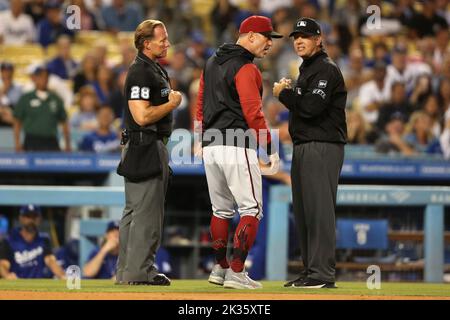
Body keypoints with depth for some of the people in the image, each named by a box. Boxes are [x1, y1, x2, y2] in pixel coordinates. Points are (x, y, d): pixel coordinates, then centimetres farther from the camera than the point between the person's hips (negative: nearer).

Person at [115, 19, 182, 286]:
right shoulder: (141, 72, -16)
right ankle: (140, 271, -7)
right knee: (147, 213, -9)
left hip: (154, 147, 11)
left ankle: (127, 271, 19)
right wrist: (172, 103, -13)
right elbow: (142, 116, -24)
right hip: (145, 147, -11)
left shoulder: (155, 70, 17)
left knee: (135, 212, 13)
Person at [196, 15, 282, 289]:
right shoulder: (246, 69, -10)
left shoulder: (212, 63, 16)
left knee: (222, 210, 18)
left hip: (210, 147, 8)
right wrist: (271, 149, -14)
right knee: (251, 210, -4)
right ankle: (236, 273, -10)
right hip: (237, 146, -8)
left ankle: (220, 269, 21)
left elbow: (201, 105, 19)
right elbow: (253, 112, -17)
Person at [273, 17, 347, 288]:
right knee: (304, 212, 12)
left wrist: (283, 93, -8)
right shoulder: (307, 70, 22)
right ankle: (311, 270, 17)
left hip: (322, 148, -11)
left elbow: (310, 107, -20)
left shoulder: (326, 69, -10)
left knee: (319, 210, -12)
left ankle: (323, 274, -14)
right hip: (303, 148, 11)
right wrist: (287, 93, 9)